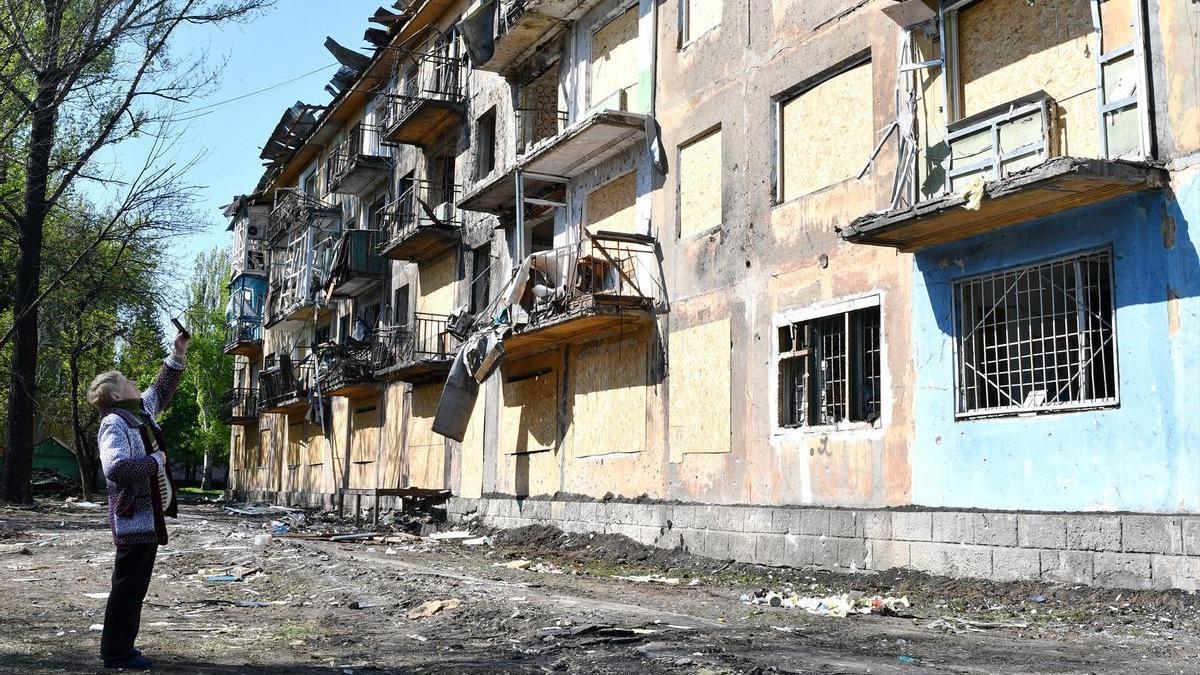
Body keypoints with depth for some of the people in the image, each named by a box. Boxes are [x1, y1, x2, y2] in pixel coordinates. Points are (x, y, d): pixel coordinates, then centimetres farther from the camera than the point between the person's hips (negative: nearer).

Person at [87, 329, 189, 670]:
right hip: (133, 517, -9)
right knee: (128, 587, -2)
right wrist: (155, 461, -17)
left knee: (135, 586, 16)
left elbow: (161, 391, 29)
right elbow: (116, 467, -29)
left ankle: (118, 645, 25)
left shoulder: (140, 413, 12)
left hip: (147, 516, 9)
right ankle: (116, 652, 6)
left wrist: (178, 354, 21)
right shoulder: (114, 423, -14)